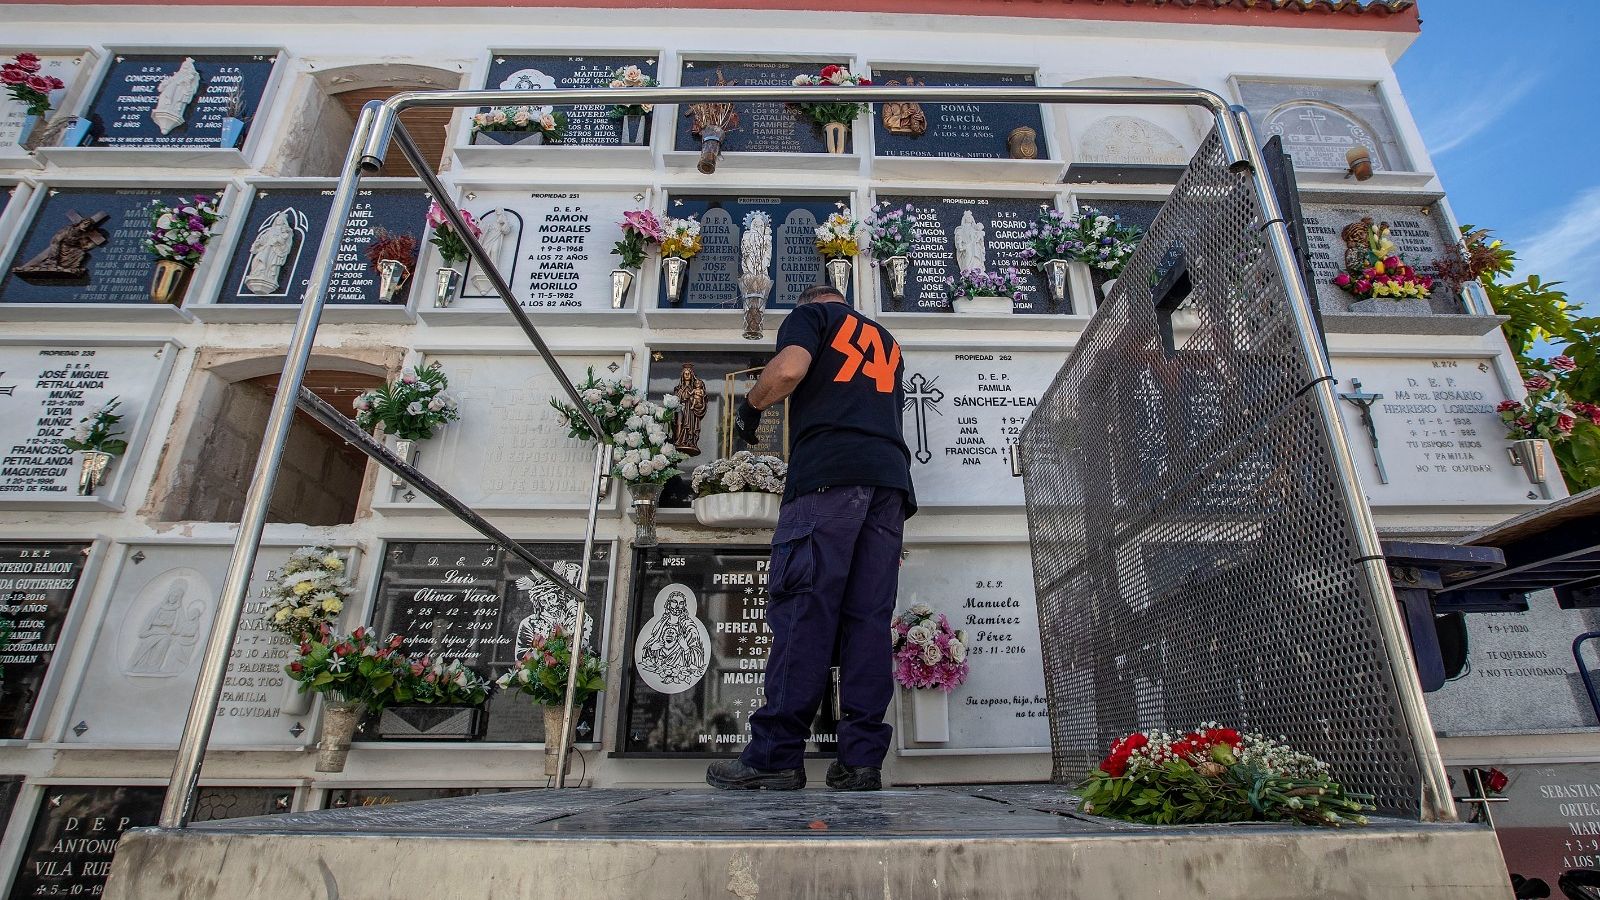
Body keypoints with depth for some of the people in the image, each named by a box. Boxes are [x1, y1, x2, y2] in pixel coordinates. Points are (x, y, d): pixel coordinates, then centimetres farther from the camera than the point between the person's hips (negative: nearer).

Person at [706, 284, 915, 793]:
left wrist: (750, 406, 11)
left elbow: (789, 369, -3)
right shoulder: (888, 344, 35)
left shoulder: (811, 313, 16)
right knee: (868, 618, -1)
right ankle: (861, 760, -4)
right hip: (890, 478, 6)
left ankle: (775, 756, -11)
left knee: (803, 613, -10)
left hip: (826, 472, -5)